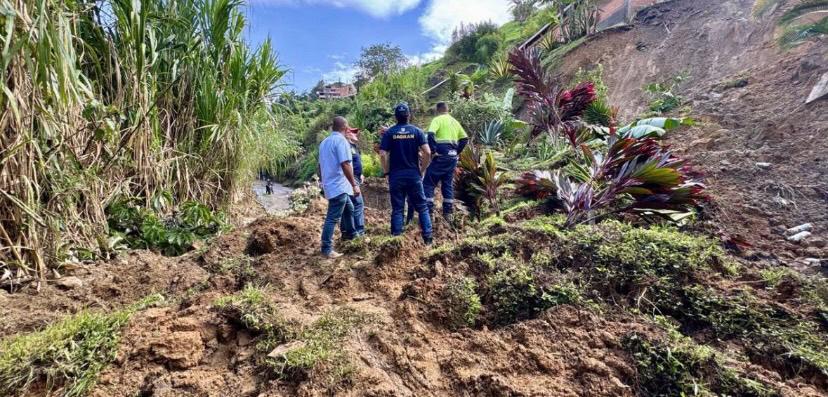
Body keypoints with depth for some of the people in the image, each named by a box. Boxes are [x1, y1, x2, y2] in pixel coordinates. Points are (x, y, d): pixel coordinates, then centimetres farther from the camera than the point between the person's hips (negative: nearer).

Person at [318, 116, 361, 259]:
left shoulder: (324, 142, 15)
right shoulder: (341, 140, -13)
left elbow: (320, 165, 20)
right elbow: (345, 165, -22)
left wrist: (324, 181, 30)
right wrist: (354, 185, -18)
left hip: (330, 184, 10)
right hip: (339, 186, -10)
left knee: (348, 209, 26)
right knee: (333, 218, -7)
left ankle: (349, 234, 40)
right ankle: (327, 249, -3)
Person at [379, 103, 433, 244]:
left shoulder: (389, 133, 0)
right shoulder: (417, 131, 1)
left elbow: (382, 155, -8)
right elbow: (427, 153, -8)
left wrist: (387, 172, 3)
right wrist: (422, 170, 3)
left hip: (396, 176, 0)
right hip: (414, 175, 0)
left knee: (397, 209, 7)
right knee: (422, 207, 10)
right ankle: (427, 237, 9)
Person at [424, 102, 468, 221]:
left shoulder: (438, 119, -3)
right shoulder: (455, 121, 17)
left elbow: (431, 135, -21)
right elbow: (465, 138, 17)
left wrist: (433, 150, -15)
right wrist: (457, 152, 15)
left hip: (441, 156, -7)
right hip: (453, 157, 7)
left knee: (428, 184, 0)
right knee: (448, 184, 13)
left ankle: (428, 212, -4)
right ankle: (448, 212, 16)